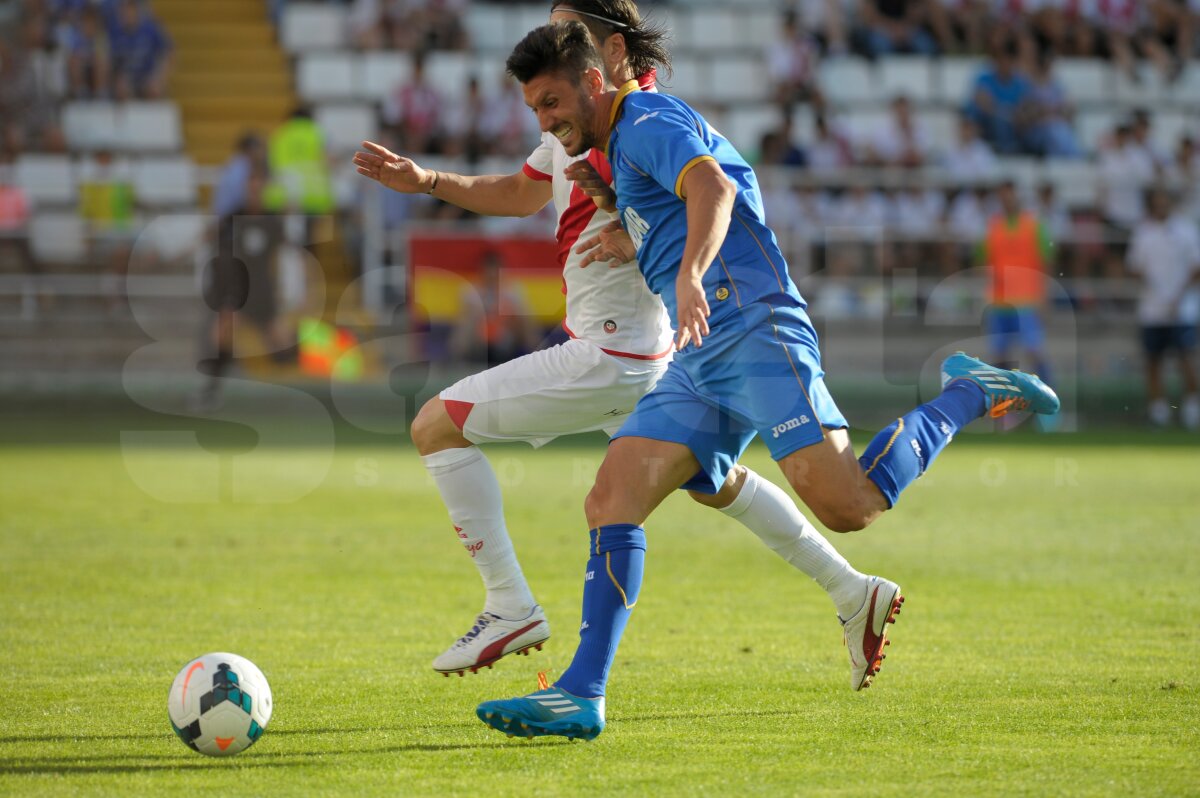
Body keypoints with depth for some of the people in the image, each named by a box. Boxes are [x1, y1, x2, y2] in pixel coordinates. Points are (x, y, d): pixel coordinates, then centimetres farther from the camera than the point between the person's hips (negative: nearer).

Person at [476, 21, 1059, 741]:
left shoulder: (650, 122, -4)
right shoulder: (622, 149, 26)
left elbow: (714, 188, -26)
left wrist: (690, 276, -42)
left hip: (756, 334, -9)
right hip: (700, 366, 9)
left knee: (849, 506, -20)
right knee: (611, 502, -6)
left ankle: (970, 395, 4)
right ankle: (582, 696, -11)